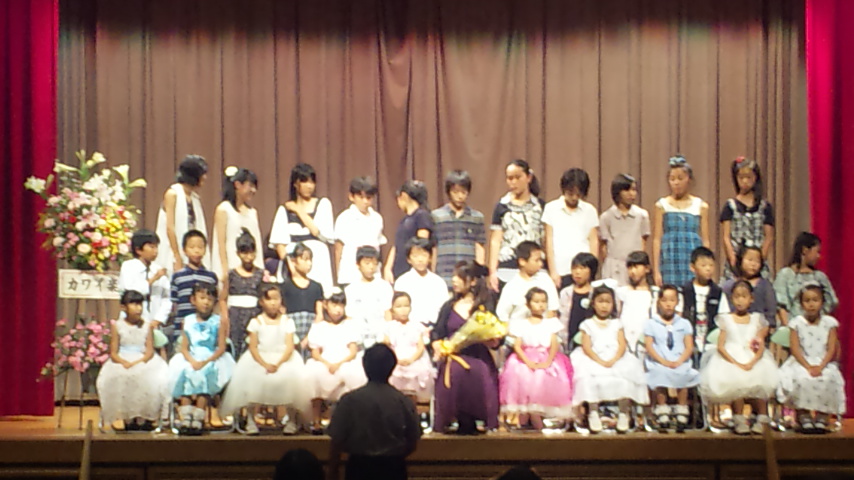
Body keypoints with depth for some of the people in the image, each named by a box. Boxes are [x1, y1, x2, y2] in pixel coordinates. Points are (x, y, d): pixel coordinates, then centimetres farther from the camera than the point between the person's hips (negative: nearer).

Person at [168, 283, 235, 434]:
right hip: (191, 360, 2)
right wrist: (192, 361, -15)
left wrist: (205, 362, -17)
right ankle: (185, 417, -29)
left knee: (204, 373, -32)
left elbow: (221, 348, -4)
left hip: (212, 359, -2)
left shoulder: (219, 322, 3)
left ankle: (198, 418, -32)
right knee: (184, 372, -27)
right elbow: (184, 348, 5)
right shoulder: (188, 321, 10)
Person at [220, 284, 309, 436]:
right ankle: (251, 422, -12)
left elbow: (290, 347, -4)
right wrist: (264, 364, -18)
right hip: (259, 359, 0)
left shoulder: (287, 322, 5)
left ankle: (292, 422, -10)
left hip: (283, 359, 0)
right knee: (254, 381, -24)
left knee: (290, 379, -25)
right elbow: (253, 347, -2)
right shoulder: (256, 322, 5)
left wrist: (278, 364, -19)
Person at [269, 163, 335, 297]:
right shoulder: (285, 209, 11)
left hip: (318, 261, 0)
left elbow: (325, 234, -4)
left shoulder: (323, 204, 10)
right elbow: (278, 241, 3)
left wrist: (300, 212, -1)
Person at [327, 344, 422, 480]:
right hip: (394, 469, 1)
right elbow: (412, 443, 2)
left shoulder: (349, 400, -10)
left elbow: (336, 441, -7)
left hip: (359, 468, -1)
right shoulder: (404, 402, -5)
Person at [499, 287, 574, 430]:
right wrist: (528, 362, -16)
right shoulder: (520, 324, 11)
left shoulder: (551, 323, 13)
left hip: (546, 360, 0)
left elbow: (554, 344, 2)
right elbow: (517, 346, 0)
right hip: (525, 360, 0)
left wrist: (548, 362, -15)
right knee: (519, 375, -31)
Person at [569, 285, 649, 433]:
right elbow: (586, 347, -2)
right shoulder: (588, 324, 12)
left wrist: (614, 360, -17)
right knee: (590, 378, -33)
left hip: (616, 360, 2)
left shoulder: (616, 324, 18)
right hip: (594, 361, -2)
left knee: (625, 379, -28)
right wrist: (601, 362, -18)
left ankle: (623, 414, -22)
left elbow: (622, 345, 4)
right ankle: (593, 414, -28)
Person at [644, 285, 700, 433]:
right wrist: (663, 361, -14)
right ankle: (662, 415, -26)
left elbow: (689, 347, 7)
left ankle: (681, 414, -23)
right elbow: (649, 347, 1)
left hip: (680, 363, 1)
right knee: (660, 375, -35)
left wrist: (679, 361, -12)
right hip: (658, 364, -1)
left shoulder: (684, 324, 16)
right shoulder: (651, 324, 11)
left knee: (682, 374, -33)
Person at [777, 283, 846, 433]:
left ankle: (822, 418, -20)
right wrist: (808, 367, -18)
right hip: (801, 364, -1)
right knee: (802, 379, -33)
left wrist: (820, 367, -17)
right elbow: (795, 349, -5)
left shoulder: (829, 323, 6)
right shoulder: (796, 323, 4)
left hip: (824, 364, 1)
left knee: (827, 379, -32)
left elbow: (832, 349, -1)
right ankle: (804, 417, -21)